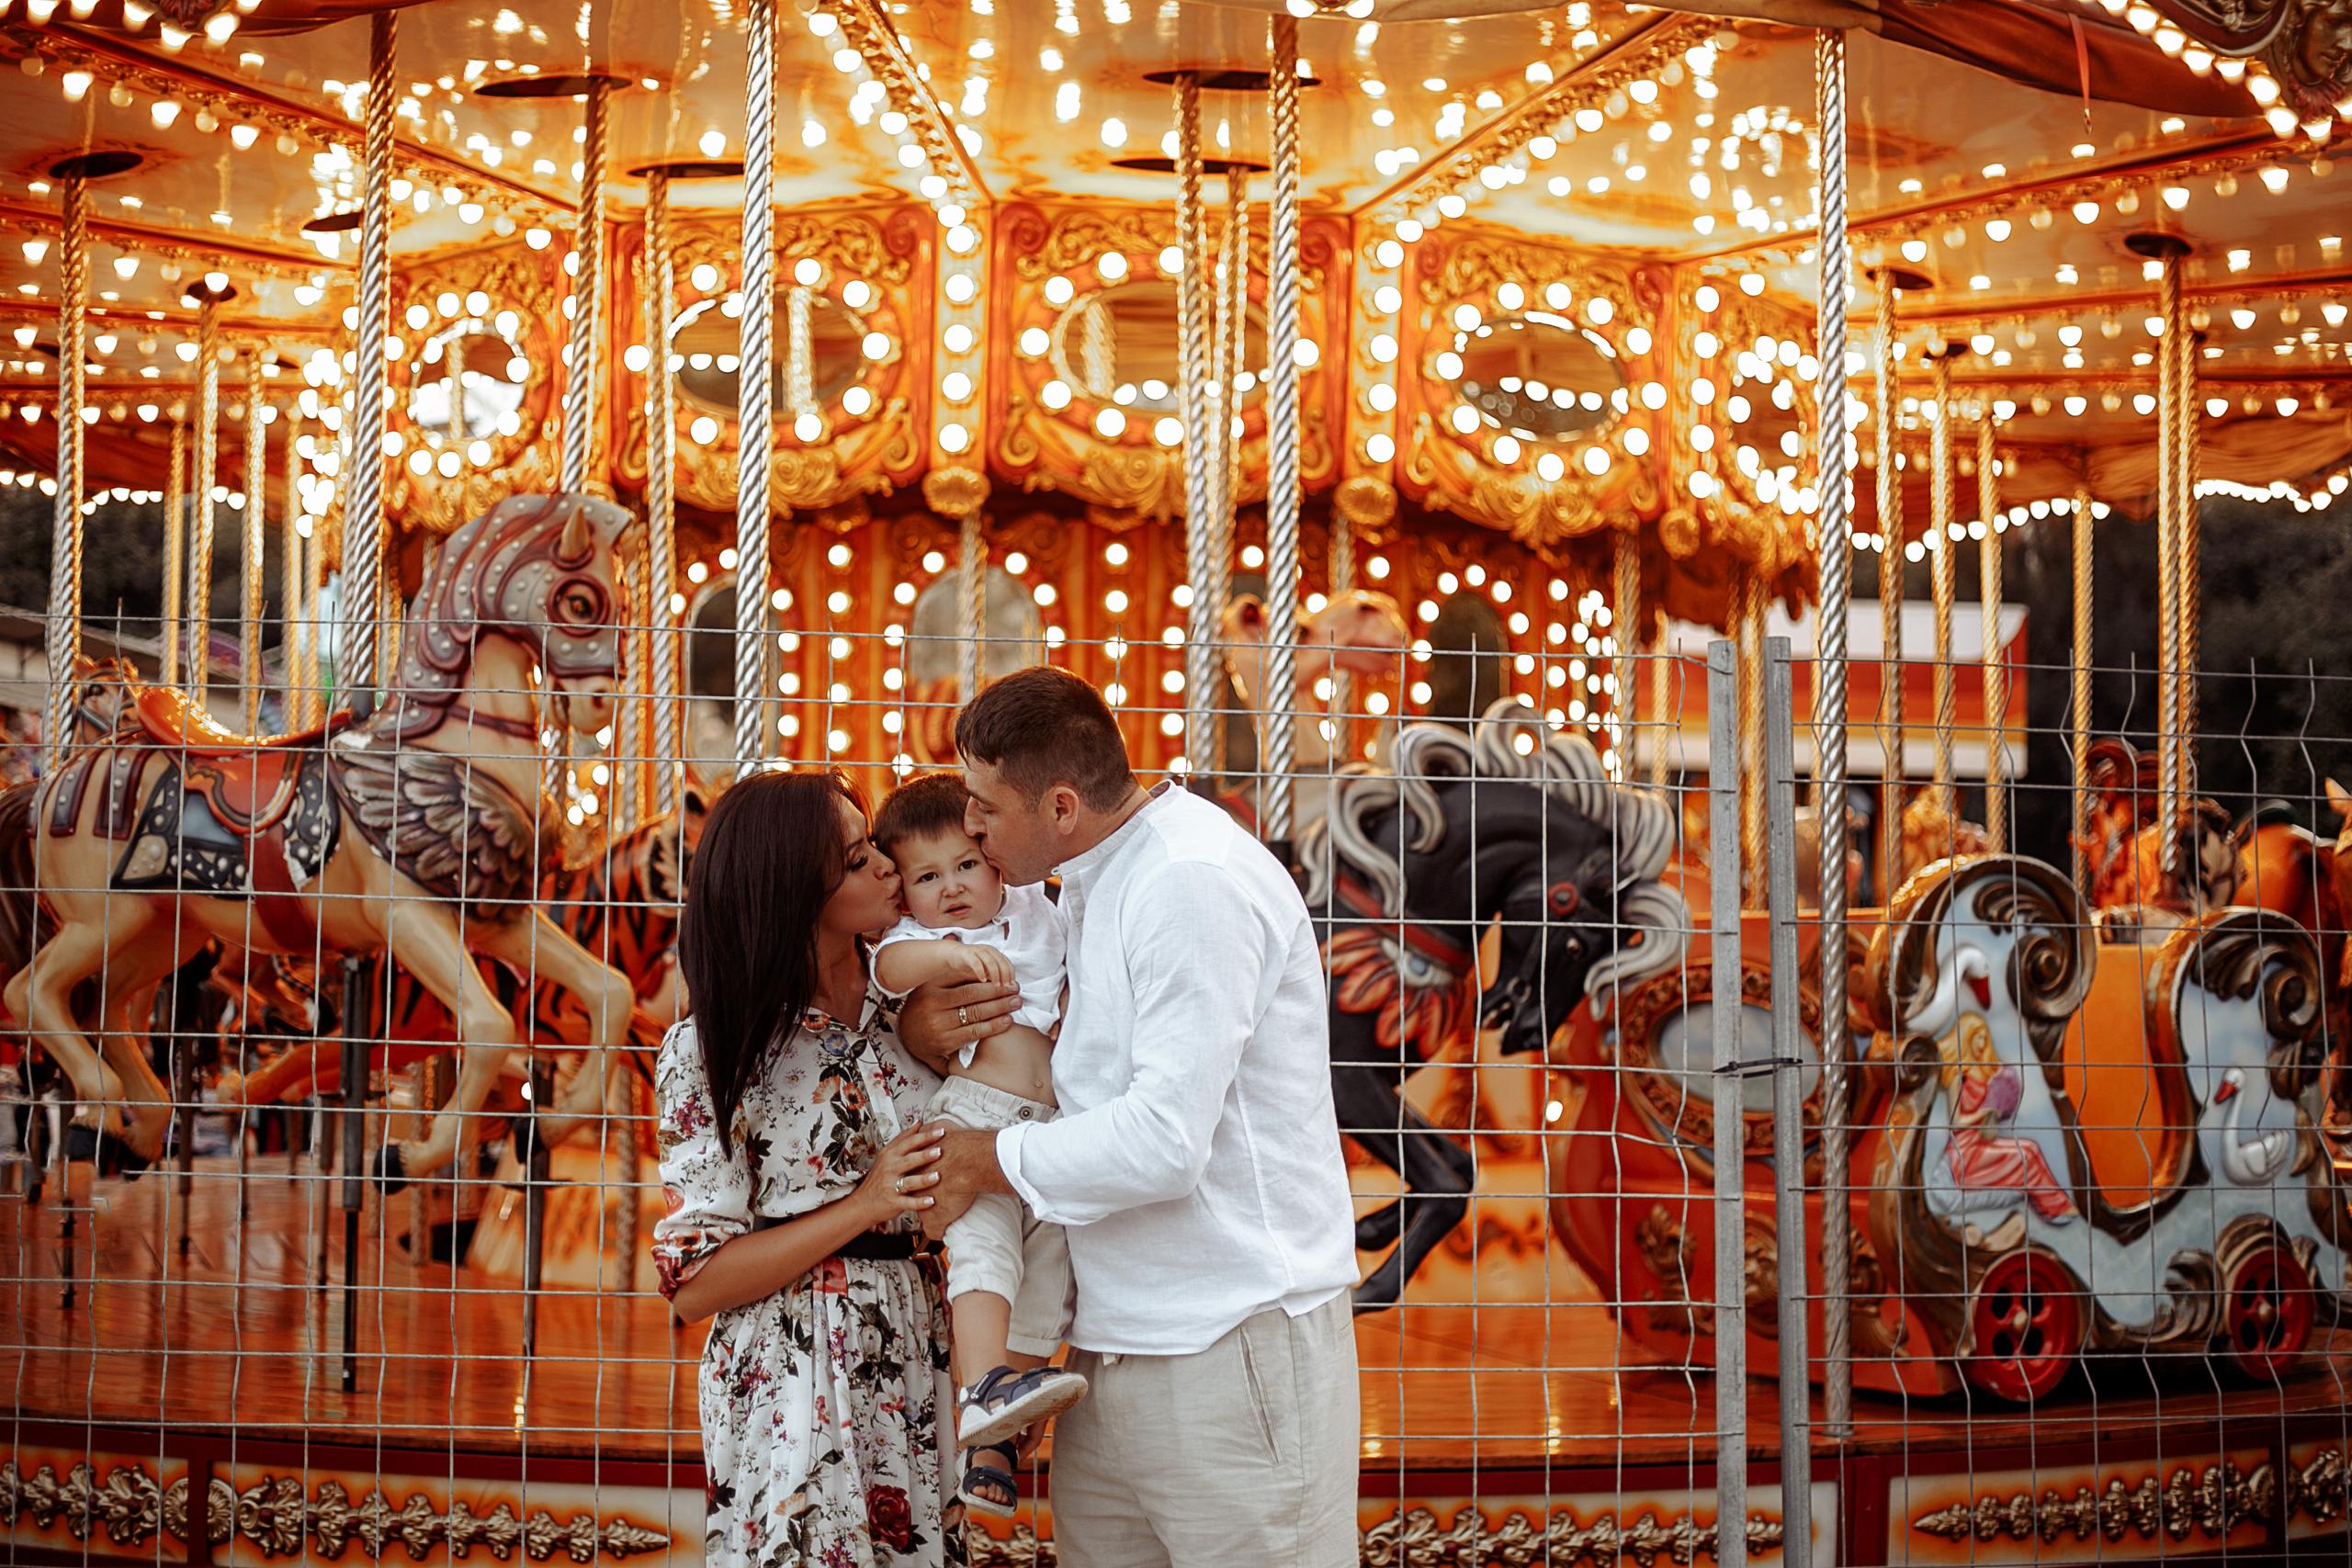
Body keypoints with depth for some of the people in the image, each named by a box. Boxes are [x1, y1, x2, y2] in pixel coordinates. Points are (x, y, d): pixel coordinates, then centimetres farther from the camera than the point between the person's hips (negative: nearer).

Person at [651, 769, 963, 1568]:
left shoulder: (907, 1003, 5)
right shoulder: (709, 1051, -8)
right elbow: (692, 1282, -9)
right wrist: (863, 1207, -17)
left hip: (915, 1367, 5)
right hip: (793, 1378, -5)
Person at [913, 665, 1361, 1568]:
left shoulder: (1196, 882, -16)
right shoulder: (1090, 883, 15)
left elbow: (1167, 1141, -22)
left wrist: (983, 1162, -10)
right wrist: (925, 1034, 3)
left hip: (1232, 1349, -9)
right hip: (1114, 1347, 9)